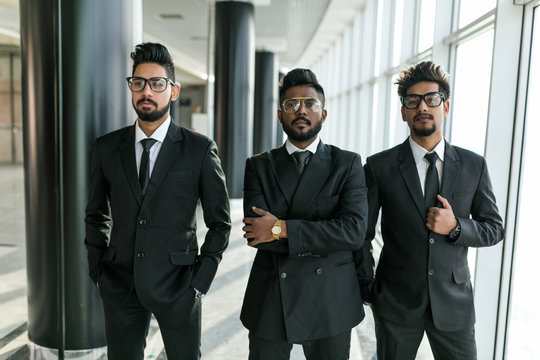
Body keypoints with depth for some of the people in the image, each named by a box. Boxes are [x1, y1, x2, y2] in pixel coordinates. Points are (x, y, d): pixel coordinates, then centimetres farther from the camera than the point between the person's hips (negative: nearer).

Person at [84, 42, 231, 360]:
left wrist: (201, 280, -5)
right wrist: (98, 270, 6)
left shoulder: (201, 149, -6)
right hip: (120, 286, 3)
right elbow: (96, 215, 13)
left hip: (177, 286, -2)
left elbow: (219, 222, -2)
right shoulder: (107, 147, 3)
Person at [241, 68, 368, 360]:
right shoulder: (259, 166, 2)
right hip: (270, 300, 1)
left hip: (330, 302, 0)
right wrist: (321, 240, -14)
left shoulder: (348, 164, -1)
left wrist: (282, 228, -18)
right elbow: (254, 232, -11)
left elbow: (354, 231, -15)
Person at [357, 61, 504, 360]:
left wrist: (456, 227, -13)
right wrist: (368, 290, -2)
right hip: (396, 302, -1)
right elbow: (362, 233, -1)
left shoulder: (474, 166, 0)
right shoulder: (379, 166, -6)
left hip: (454, 303, 2)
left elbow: (494, 228, 6)